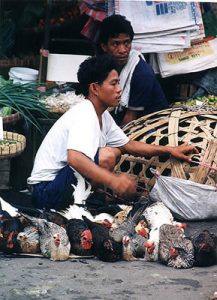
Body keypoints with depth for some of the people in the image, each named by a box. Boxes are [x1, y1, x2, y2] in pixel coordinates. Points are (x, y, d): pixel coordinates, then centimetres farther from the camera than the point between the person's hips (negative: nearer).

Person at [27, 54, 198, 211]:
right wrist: (113, 181, -46)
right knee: (107, 156, -26)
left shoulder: (101, 115, 8)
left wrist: (168, 150, 9)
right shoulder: (84, 115, -22)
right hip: (47, 189, -10)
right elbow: (74, 158, -39)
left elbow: (128, 145, 17)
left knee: (116, 151, 17)